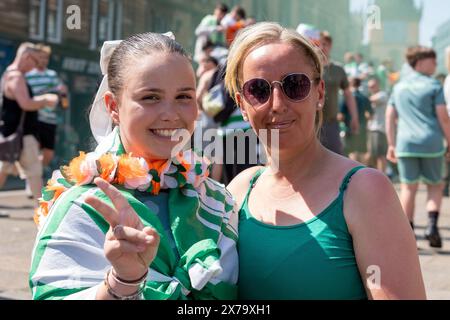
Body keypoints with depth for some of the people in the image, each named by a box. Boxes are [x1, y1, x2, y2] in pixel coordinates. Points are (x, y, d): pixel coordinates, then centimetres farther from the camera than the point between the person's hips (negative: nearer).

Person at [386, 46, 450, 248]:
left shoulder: (399, 86, 13)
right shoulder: (433, 85, -2)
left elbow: (390, 117, 11)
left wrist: (391, 144, 15)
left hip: (405, 143, 3)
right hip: (431, 143, -3)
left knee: (408, 188, 5)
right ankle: (432, 225, -7)